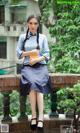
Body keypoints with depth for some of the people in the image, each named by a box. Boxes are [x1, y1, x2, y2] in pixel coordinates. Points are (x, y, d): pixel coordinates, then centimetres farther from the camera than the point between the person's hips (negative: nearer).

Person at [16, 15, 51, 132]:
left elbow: (47, 55, 5)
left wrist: (36, 59, -11)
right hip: (28, 66, 0)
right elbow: (18, 53, 8)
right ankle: (35, 116, -30)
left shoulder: (43, 37, 11)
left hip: (40, 66, 0)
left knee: (37, 84, -29)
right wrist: (30, 52, -7)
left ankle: (40, 117, -36)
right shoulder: (22, 37, 13)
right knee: (32, 83, -31)